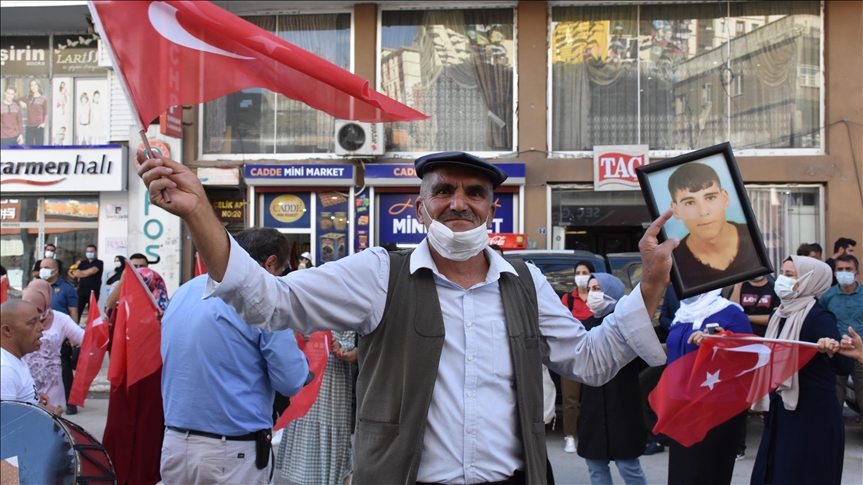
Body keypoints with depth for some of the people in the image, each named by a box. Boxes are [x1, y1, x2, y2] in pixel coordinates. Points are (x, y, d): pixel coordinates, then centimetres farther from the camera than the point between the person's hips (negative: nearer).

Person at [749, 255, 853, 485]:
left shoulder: (818, 316, -13)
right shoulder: (780, 315, 9)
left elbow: (844, 367, -24)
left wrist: (831, 350, -45)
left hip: (813, 417, -8)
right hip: (781, 414, 8)